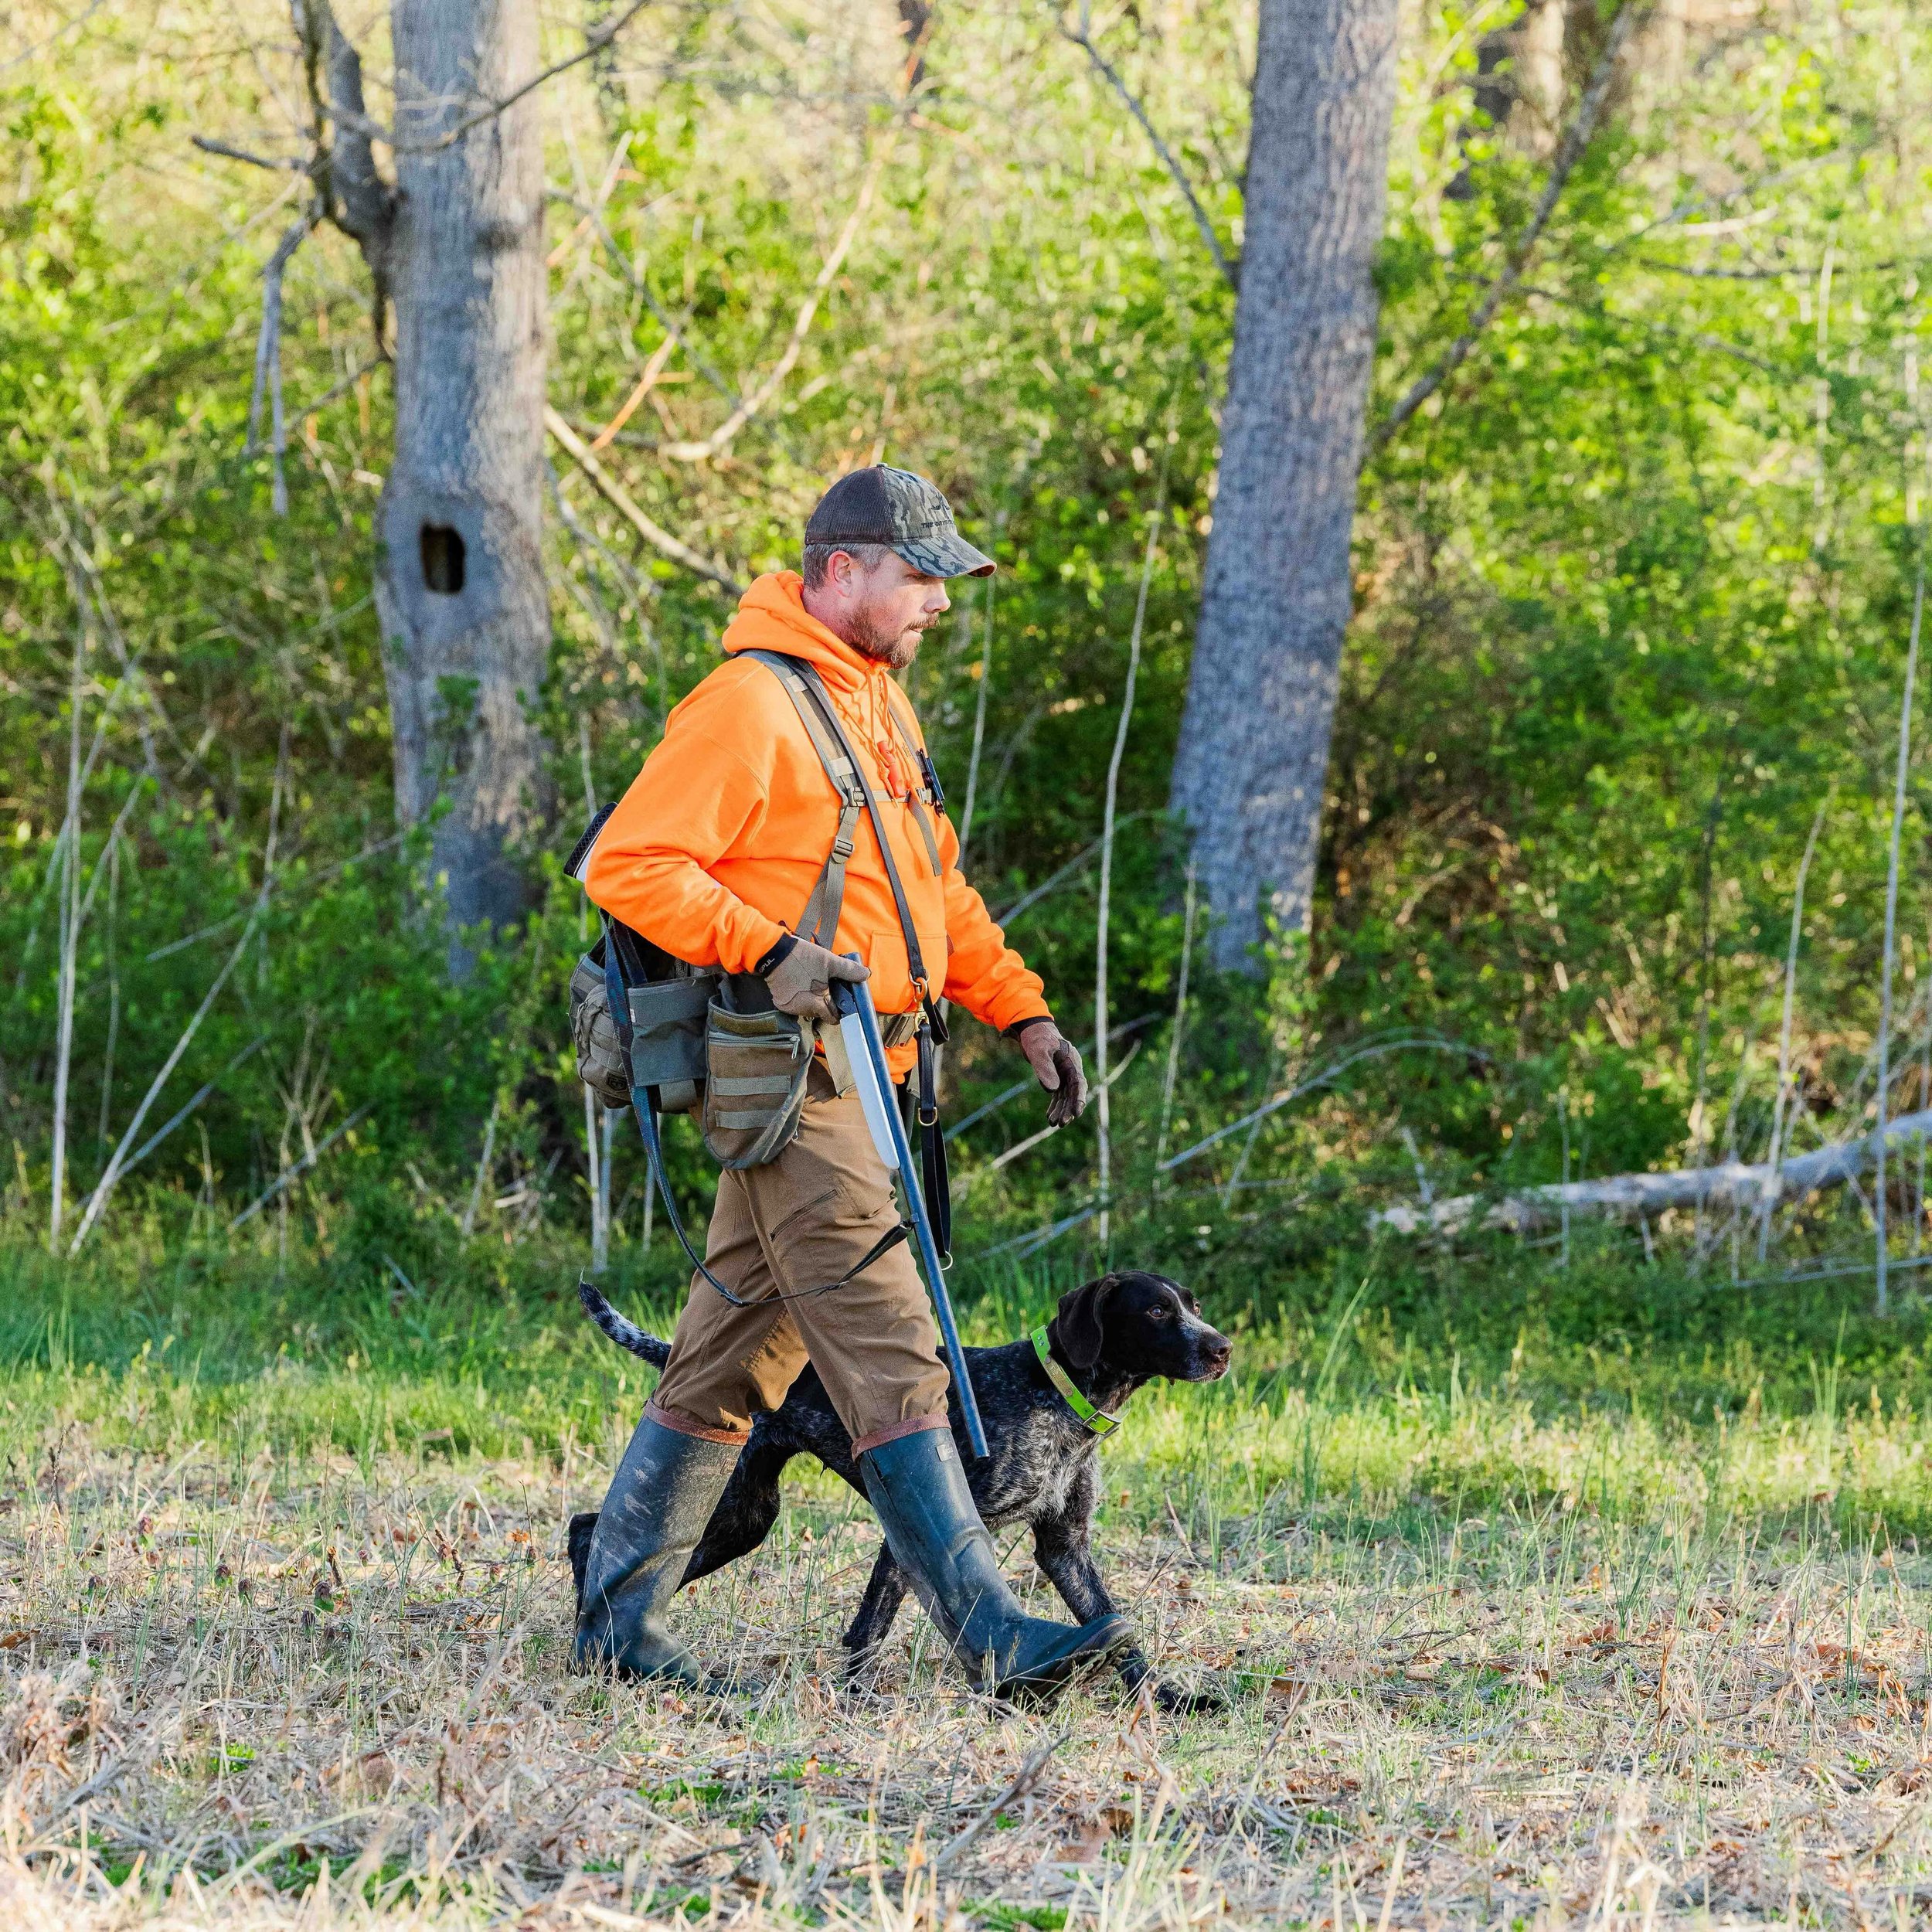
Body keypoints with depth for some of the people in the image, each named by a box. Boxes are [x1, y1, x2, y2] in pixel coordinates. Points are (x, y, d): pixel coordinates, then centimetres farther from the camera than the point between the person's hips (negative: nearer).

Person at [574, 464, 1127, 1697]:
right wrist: (768, 950, -24)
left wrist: (1022, 1010, 16)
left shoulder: (880, 704, 19)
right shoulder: (750, 705, -12)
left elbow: (936, 889, 26)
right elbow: (629, 866, -17)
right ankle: (990, 1634, -17)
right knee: (890, 1355, -13)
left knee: (735, 1357, 12)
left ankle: (618, 1618, 19)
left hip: (857, 1073, 10)